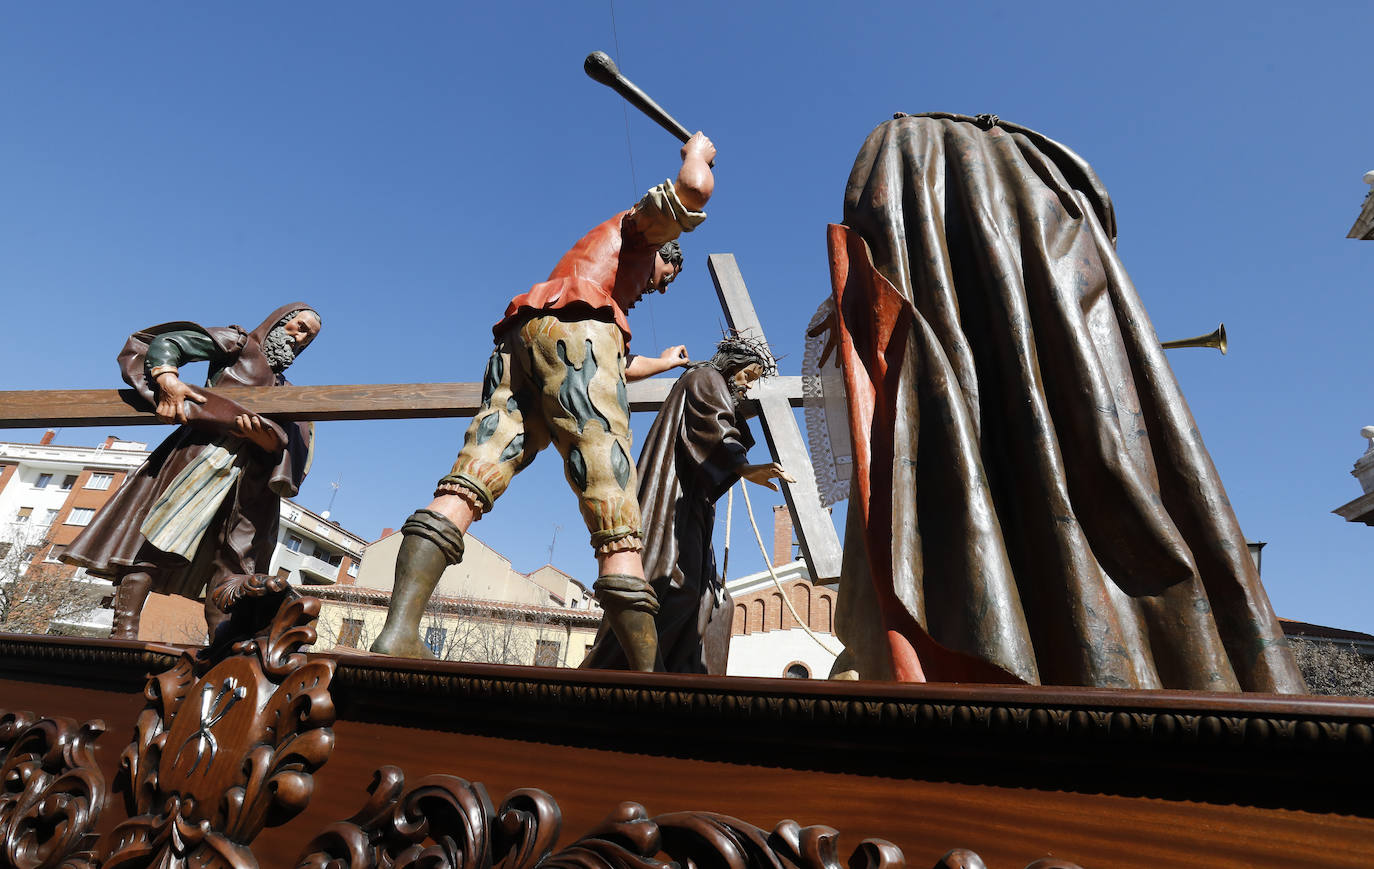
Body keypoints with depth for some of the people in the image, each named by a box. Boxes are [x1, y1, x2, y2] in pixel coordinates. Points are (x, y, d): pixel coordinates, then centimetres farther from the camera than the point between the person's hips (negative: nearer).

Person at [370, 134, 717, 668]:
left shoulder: (616, 294, 47)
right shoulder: (637, 227, 27)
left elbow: (621, 367, 53)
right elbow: (694, 190, 7)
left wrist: (664, 362, 72)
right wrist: (697, 154, 31)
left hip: (515, 344, 8)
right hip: (573, 330, -8)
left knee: (468, 485, -13)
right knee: (615, 515, -16)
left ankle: (398, 633, -28)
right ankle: (648, 676, -20)